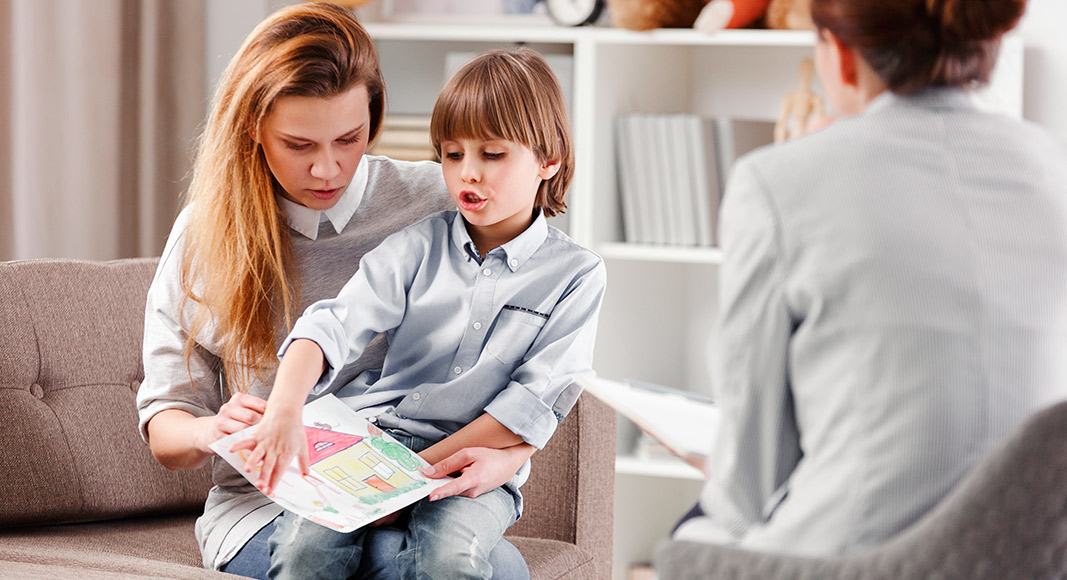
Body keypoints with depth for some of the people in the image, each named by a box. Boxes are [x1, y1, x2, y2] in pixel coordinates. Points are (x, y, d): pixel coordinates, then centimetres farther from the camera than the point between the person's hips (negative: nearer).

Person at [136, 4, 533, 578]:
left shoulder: (439, 205, 3)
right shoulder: (205, 233, 5)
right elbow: (164, 429, 8)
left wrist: (508, 455, -18)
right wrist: (210, 432, -16)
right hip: (266, 505, -1)